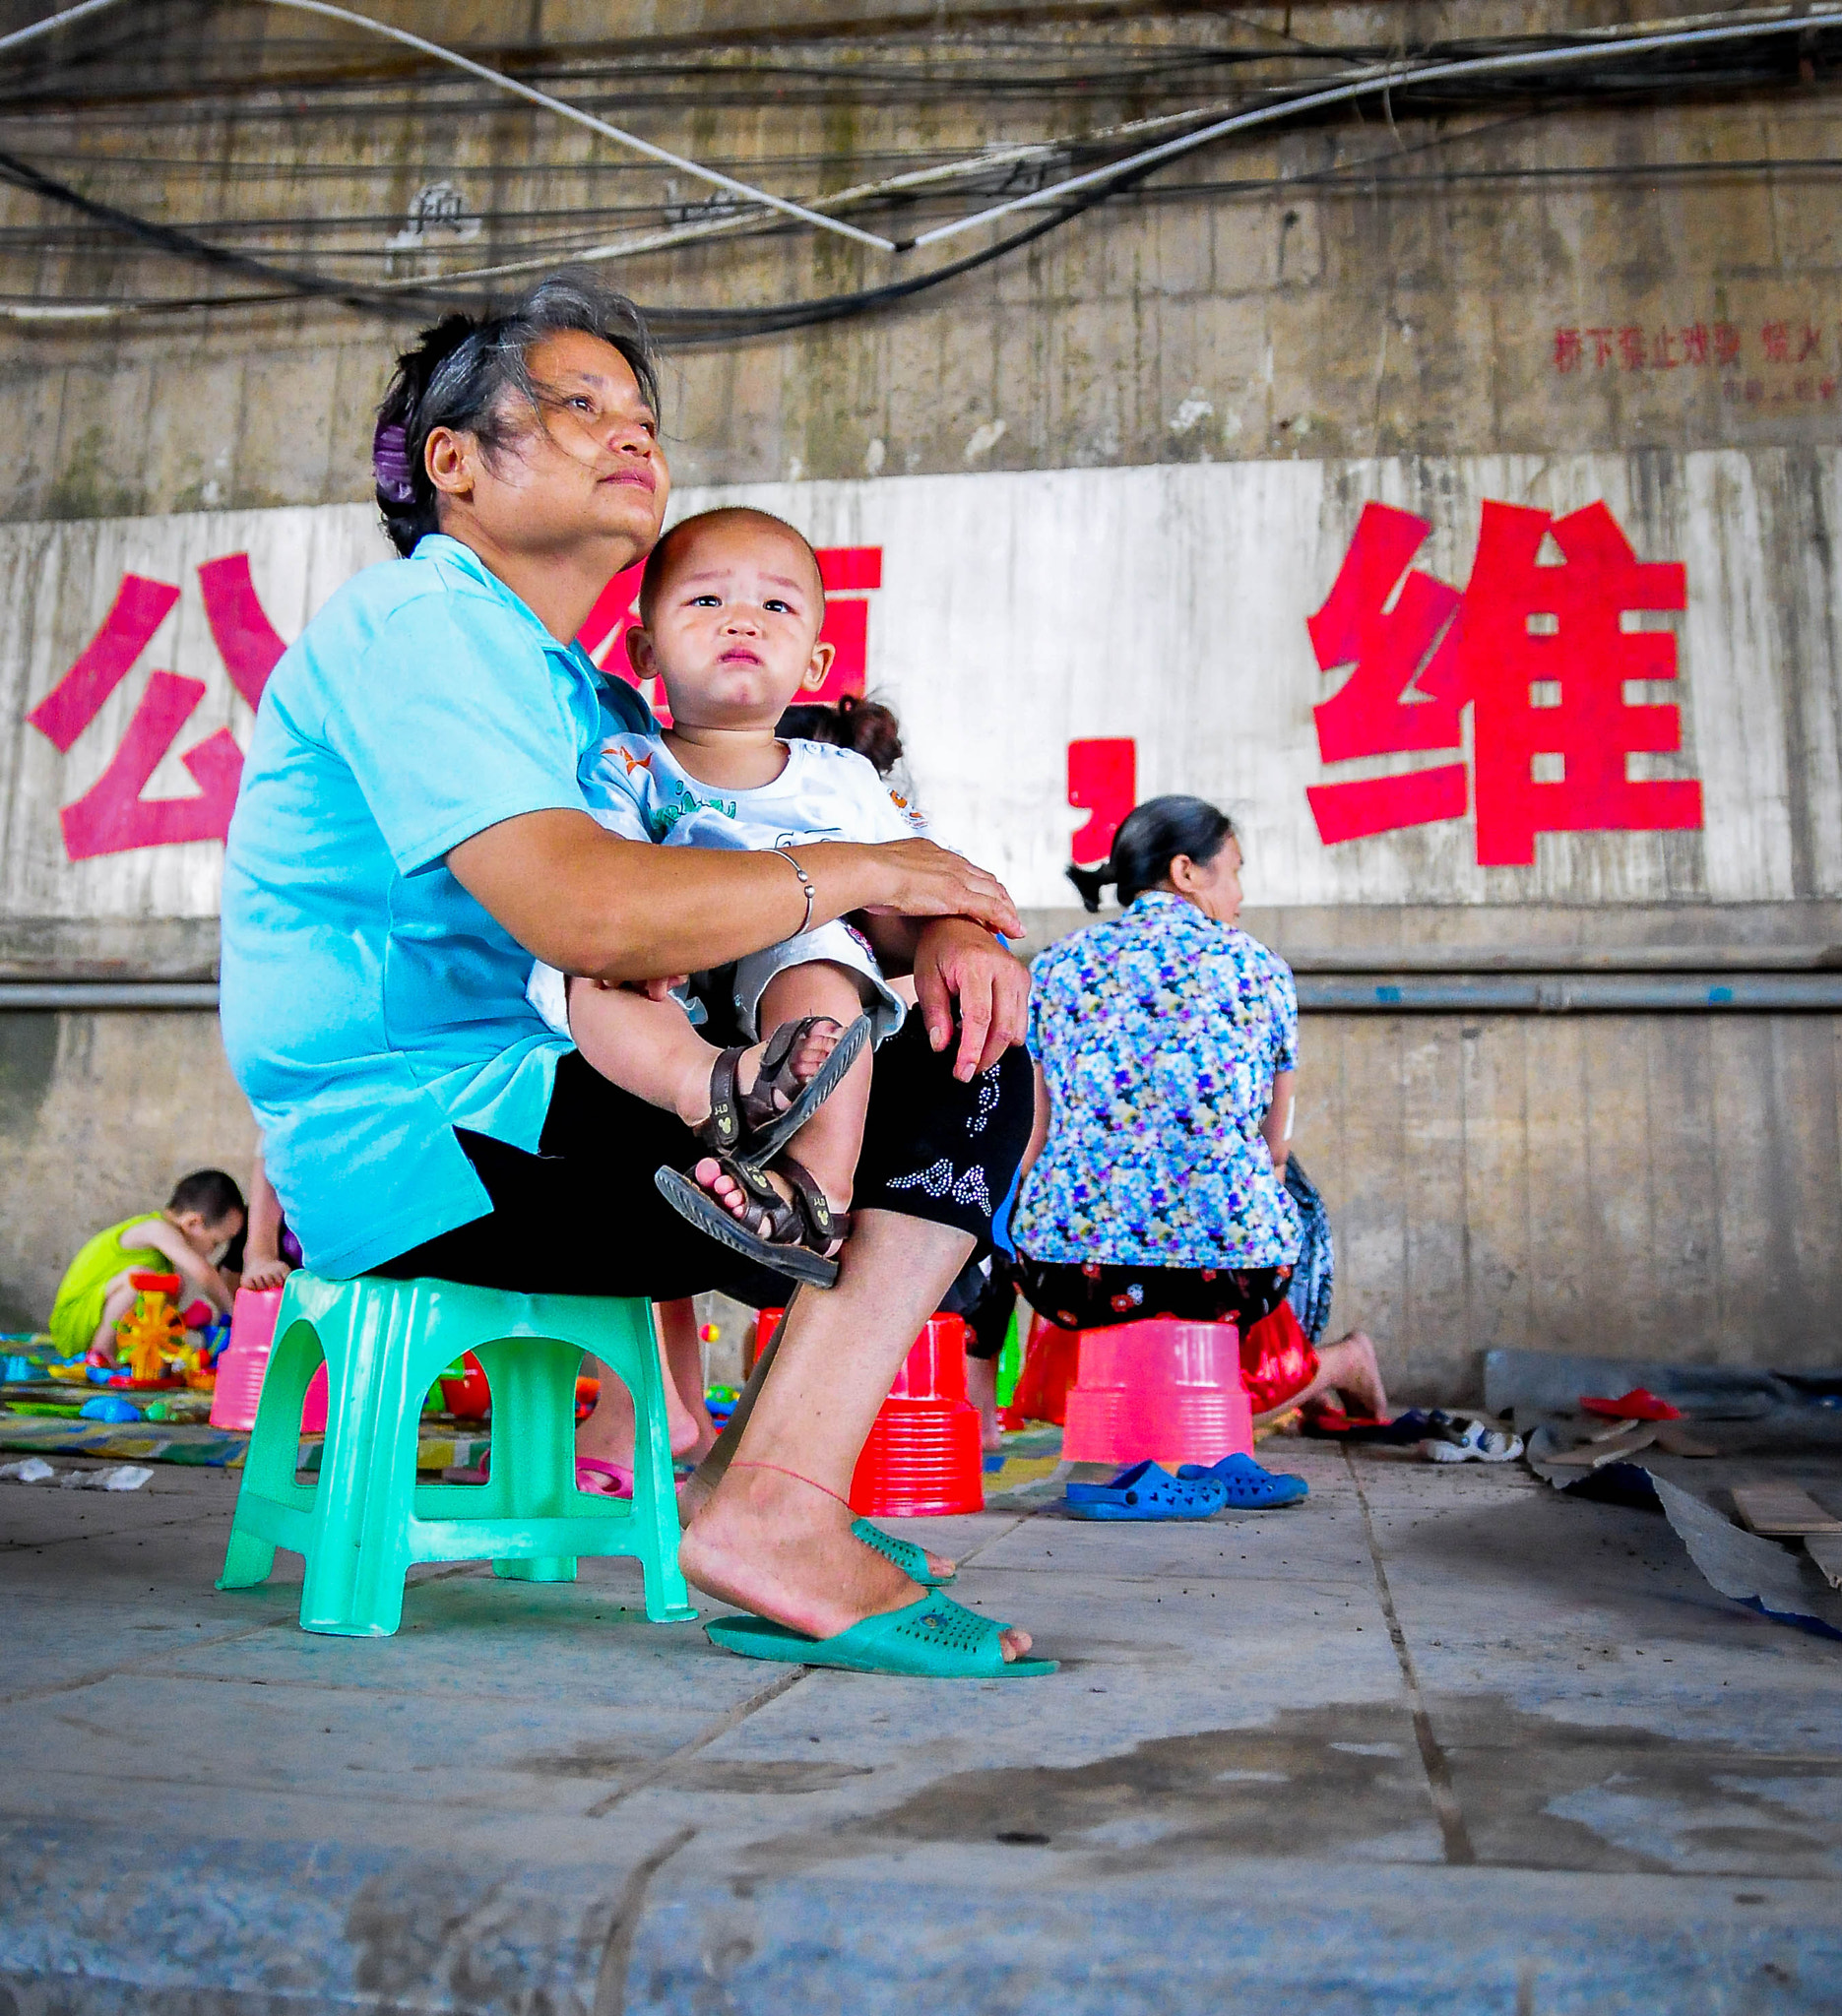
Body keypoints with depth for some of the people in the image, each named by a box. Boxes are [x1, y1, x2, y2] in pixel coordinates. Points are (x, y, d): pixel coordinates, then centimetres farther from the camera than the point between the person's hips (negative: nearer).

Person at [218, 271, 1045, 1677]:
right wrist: (867, 870, -12)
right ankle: (778, 1510, -15)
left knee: (986, 1075, 6)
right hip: (410, 1137, -10)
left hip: (497, 1123, 10)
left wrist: (943, 928, -5)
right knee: (944, 1103, -17)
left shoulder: (586, 701, 22)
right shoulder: (415, 623, -8)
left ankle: (763, 1477, 1)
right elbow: (587, 913, -25)